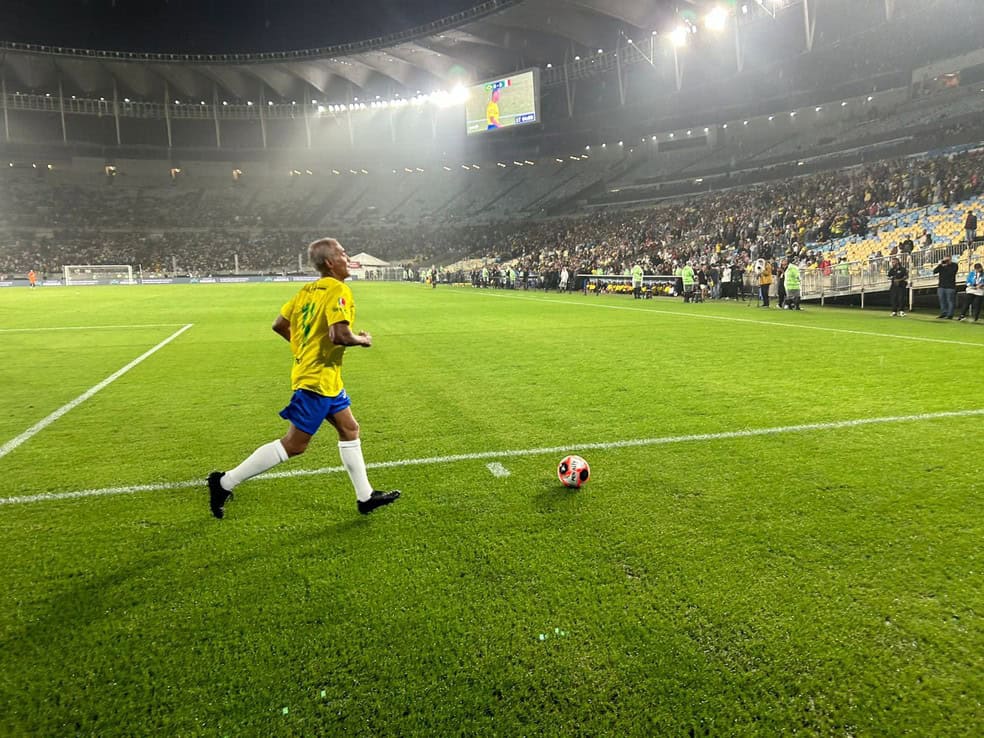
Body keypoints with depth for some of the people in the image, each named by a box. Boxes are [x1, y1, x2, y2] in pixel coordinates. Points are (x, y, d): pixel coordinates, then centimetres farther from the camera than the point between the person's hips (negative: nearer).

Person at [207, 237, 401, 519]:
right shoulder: (338, 290, -17)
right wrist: (363, 340, -9)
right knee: (294, 445, -1)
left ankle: (365, 497, 22)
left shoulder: (307, 289, 9)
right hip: (319, 378, -10)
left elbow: (279, 324, 12)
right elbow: (340, 335, -29)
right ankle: (225, 482, 8)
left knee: (349, 429, 15)